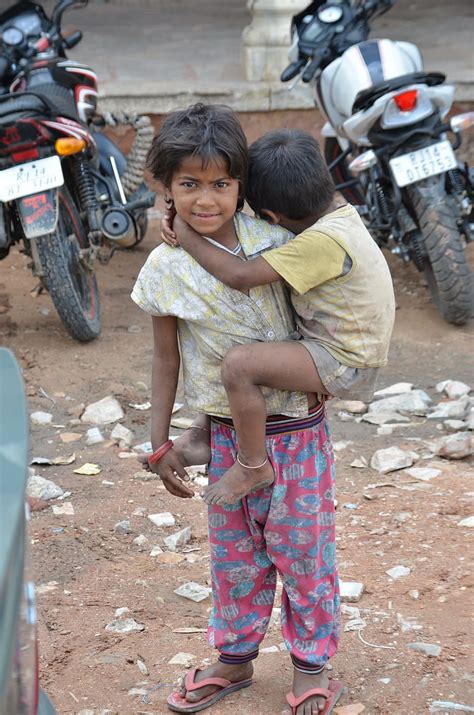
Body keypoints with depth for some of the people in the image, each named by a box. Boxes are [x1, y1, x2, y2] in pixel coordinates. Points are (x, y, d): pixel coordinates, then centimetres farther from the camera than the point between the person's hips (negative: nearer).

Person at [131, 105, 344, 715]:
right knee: (235, 552, 16)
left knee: (301, 548, 9)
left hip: (297, 427, -1)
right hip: (228, 433, 1)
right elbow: (166, 358, 1)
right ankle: (235, 659, 36)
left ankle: (312, 665, 28)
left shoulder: (273, 239, -11)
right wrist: (160, 444, 2)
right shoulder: (165, 269, -9)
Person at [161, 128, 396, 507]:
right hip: (344, 348, 10)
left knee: (238, 363, -25)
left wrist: (187, 236, -16)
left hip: (345, 365, -10)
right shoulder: (340, 215, 4)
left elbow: (241, 276, -29)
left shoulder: (323, 241, -26)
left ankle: (253, 465, -8)